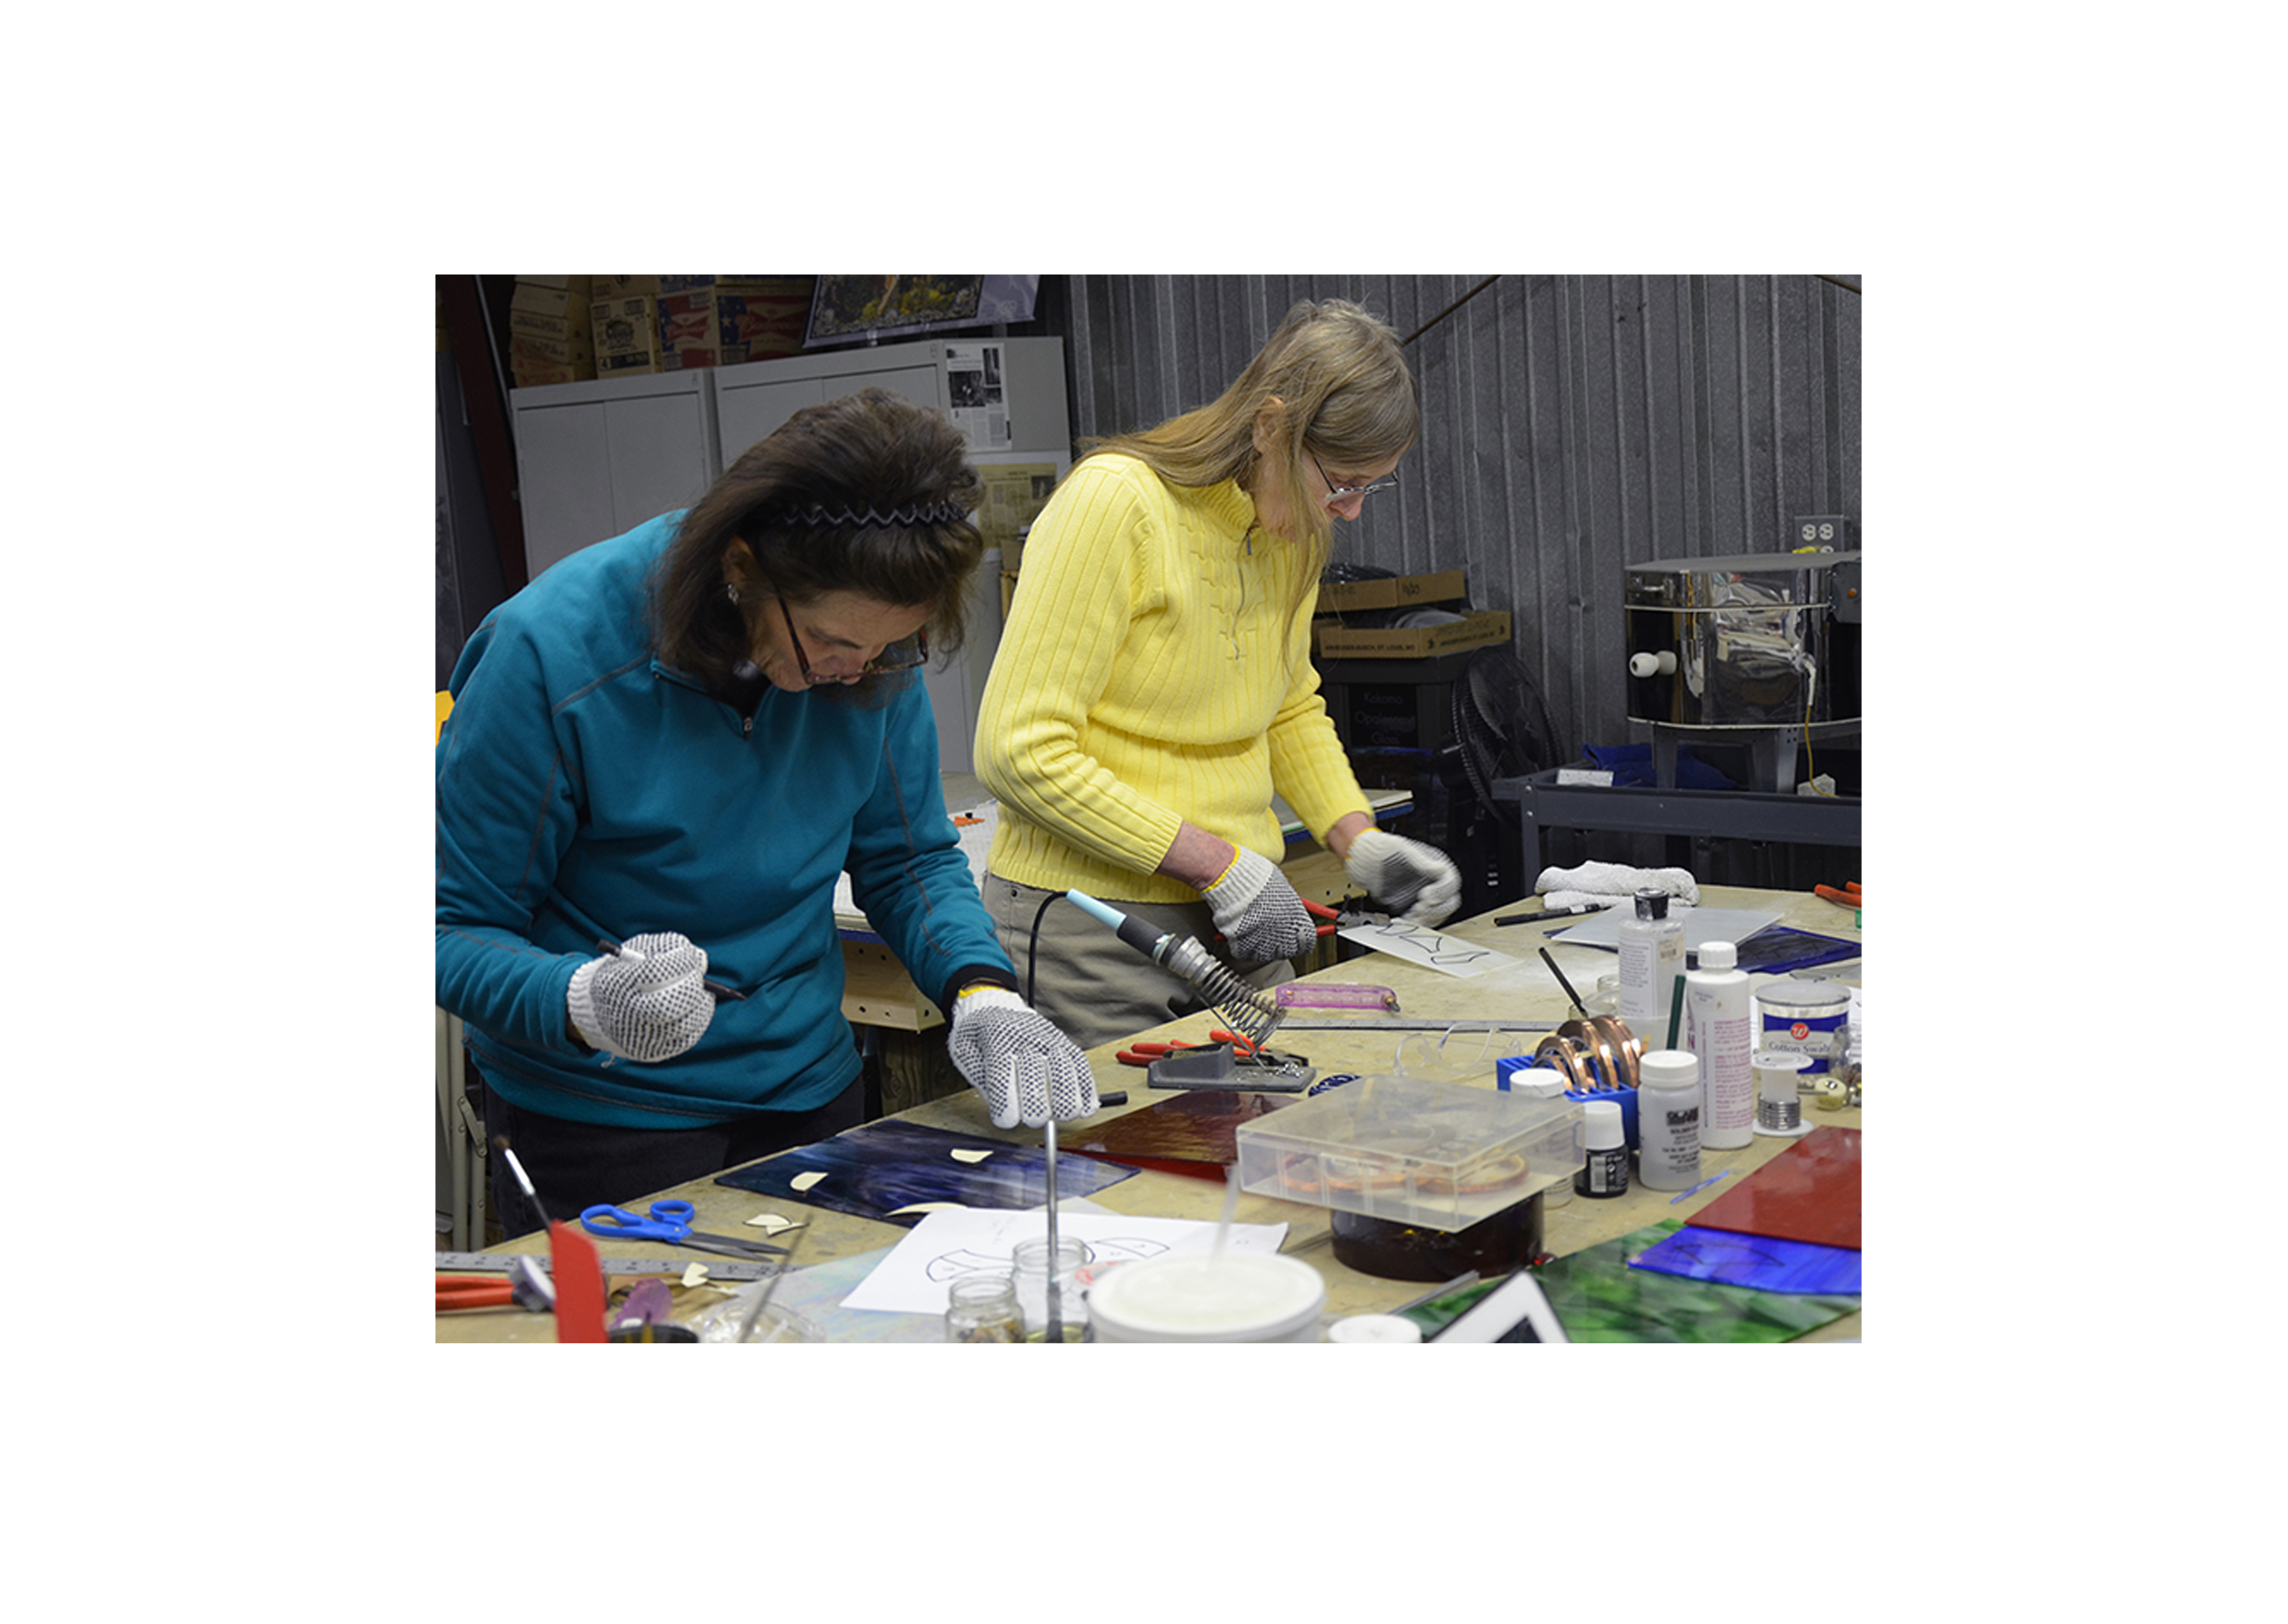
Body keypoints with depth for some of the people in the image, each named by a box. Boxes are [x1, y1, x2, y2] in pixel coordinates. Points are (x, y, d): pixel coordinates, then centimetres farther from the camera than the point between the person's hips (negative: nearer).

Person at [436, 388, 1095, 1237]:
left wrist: (982, 992, -15)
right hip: (599, 1124, -5)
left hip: (810, 1096, 5)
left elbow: (910, 858, 3)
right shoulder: (555, 651, -23)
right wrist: (584, 1003, -37)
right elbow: (454, 927, -18)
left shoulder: (872, 645, -9)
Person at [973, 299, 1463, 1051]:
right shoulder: (1114, 502, -17)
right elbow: (1020, 750, -20)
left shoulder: (1293, 525, 6)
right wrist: (1217, 865, -19)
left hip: (1238, 919, 7)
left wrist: (1361, 844, 5)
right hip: (1095, 919, -7)